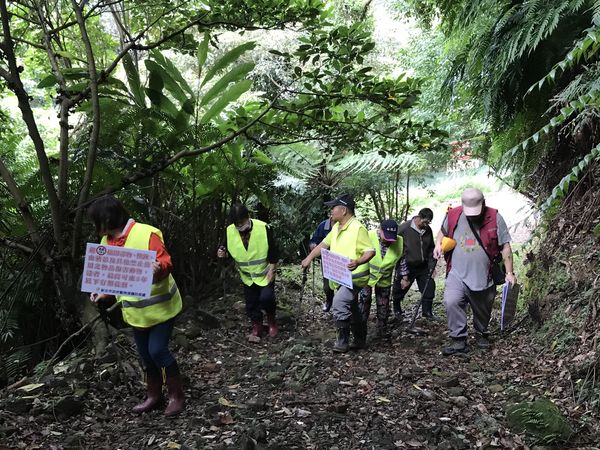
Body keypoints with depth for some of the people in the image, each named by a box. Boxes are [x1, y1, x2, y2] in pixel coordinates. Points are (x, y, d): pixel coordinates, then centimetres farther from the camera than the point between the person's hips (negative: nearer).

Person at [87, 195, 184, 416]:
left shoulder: (146, 234, -22)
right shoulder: (106, 242, 3)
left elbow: (166, 263, -23)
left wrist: (158, 269, -45)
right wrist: (104, 294, -2)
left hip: (159, 306, -7)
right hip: (135, 310, 7)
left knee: (158, 350, -10)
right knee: (145, 354, 14)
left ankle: (177, 396, 7)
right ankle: (153, 395, 30)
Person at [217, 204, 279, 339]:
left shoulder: (263, 228, -22)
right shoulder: (230, 231, -14)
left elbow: (273, 251, -13)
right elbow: (229, 250, 2)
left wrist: (272, 270, -13)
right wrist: (223, 253, -20)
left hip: (265, 274, -3)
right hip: (247, 276, 3)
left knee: (266, 298, -17)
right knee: (251, 303, 9)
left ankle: (271, 320, 13)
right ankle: (256, 327, 32)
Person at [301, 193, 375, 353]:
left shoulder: (358, 228, -19)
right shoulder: (336, 227, 7)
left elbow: (371, 251, -20)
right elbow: (324, 244, 16)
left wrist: (358, 262, -37)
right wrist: (309, 258, 8)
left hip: (354, 276, -9)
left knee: (339, 302, -24)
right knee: (351, 309, 17)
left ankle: (343, 341, -11)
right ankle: (360, 340, 32)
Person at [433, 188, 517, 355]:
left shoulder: (494, 218, -7)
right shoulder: (453, 215, -2)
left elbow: (505, 246, -3)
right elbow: (443, 231, 19)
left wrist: (509, 273, -6)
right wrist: (438, 243, -3)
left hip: (484, 276, 0)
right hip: (457, 274, 0)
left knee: (483, 311, 14)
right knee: (451, 302, -21)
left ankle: (481, 334, 42)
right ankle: (458, 340, -11)